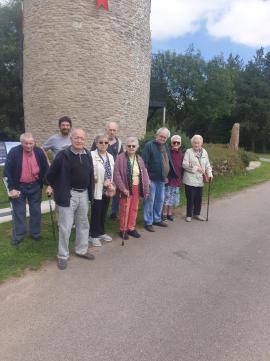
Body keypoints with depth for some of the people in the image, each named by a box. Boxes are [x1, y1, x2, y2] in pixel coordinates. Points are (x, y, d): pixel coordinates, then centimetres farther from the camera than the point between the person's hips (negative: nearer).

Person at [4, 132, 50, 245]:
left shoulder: (39, 152, -7)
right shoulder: (14, 152, -14)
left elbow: (45, 169, 1)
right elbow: (7, 171, -12)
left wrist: (49, 184, -2)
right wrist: (11, 188, -15)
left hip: (35, 186, 2)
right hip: (19, 186, -2)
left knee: (36, 211, 13)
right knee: (19, 212, 9)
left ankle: (35, 233, 29)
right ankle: (18, 236, 24)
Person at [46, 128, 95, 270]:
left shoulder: (88, 155, 5)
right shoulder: (63, 155, -13)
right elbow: (50, 175, -8)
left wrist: (90, 191, 11)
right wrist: (59, 189, 1)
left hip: (84, 194, 6)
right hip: (68, 194, -6)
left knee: (83, 224, 17)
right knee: (65, 227, 3)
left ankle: (81, 250, 35)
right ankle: (63, 256, 20)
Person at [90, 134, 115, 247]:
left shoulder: (110, 157, 11)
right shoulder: (92, 155, -12)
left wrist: (111, 185, 2)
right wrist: (102, 182, -16)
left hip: (107, 190, 7)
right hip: (97, 190, -6)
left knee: (104, 212, 16)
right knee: (96, 213, 1)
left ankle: (101, 233, 32)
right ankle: (93, 235, 17)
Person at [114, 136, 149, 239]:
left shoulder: (139, 159, 8)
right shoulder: (120, 158, -9)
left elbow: (144, 174, 8)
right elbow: (116, 174, -14)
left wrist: (146, 189, 2)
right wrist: (123, 188, -19)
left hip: (137, 187, 5)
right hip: (126, 188, -5)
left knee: (134, 208, 13)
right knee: (125, 209, 3)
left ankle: (131, 228, 28)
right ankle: (123, 229, 20)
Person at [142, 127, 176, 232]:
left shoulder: (166, 146, 14)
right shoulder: (149, 145, -10)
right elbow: (144, 163, -16)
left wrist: (166, 176, 17)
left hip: (162, 179, 8)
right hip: (152, 179, -8)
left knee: (160, 200, 16)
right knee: (150, 200, 0)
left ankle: (157, 219, 31)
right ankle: (148, 222, 12)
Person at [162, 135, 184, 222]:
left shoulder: (181, 154, 9)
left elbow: (182, 166, 13)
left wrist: (181, 178, 9)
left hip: (177, 180, 5)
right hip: (168, 179, -5)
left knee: (173, 198, 12)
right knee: (167, 197, 2)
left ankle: (169, 213, 26)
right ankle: (164, 214, 14)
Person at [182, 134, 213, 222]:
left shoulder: (204, 152, 11)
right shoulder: (188, 151, -4)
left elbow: (207, 165, 14)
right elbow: (185, 164, -13)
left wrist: (209, 174, 0)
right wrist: (196, 168, -18)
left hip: (200, 180, 5)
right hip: (190, 180, -4)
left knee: (199, 198, 12)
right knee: (190, 198, 1)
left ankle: (197, 214, 28)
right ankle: (189, 215, 15)